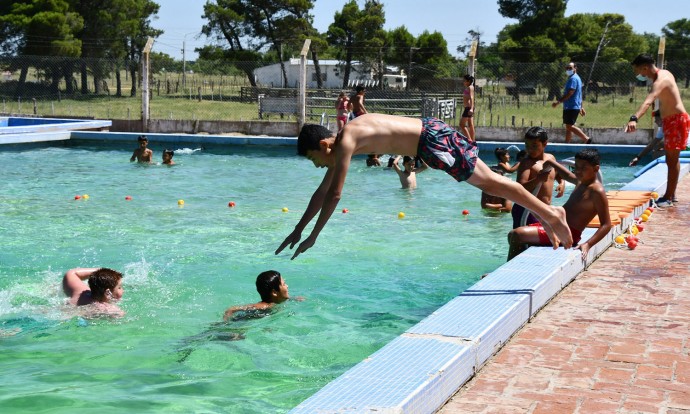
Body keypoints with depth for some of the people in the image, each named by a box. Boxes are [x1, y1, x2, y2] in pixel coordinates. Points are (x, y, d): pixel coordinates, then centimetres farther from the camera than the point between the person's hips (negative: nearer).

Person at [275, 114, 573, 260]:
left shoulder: (345, 141, -18)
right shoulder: (340, 143, 10)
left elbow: (335, 195, -21)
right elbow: (323, 191, 17)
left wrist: (313, 237, -15)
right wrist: (298, 230, 17)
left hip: (432, 139, -9)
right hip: (427, 131, 9)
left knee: (488, 180, -5)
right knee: (487, 181, 13)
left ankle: (548, 213, 2)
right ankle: (546, 213, 20)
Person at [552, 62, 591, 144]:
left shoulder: (573, 79, -13)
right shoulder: (577, 78, 21)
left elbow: (569, 93, -23)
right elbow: (579, 94, 25)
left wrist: (558, 102, -24)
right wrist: (581, 107, 28)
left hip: (571, 107, -11)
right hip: (571, 107, 11)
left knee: (569, 126, -13)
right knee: (568, 127, 12)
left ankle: (586, 139, -15)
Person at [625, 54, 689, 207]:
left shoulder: (660, 81, -25)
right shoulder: (663, 73, 7)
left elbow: (648, 101, -44)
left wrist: (634, 118, -57)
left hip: (677, 121, -10)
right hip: (671, 120, 10)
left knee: (672, 160, -7)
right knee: (671, 159, 16)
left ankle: (668, 198, -3)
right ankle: (670, 194, 25)